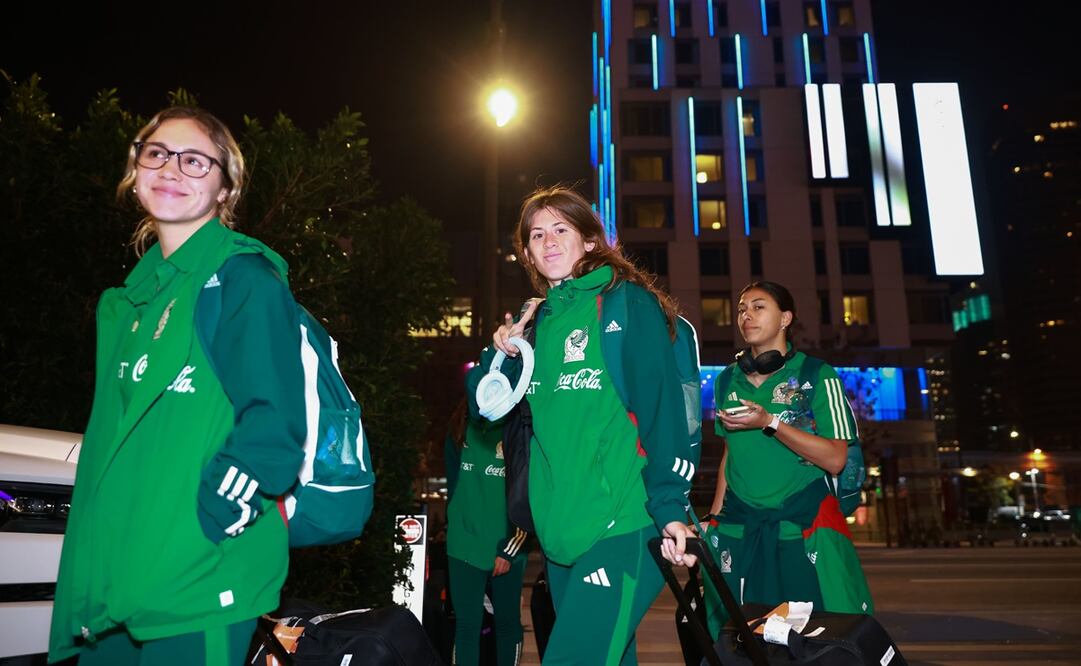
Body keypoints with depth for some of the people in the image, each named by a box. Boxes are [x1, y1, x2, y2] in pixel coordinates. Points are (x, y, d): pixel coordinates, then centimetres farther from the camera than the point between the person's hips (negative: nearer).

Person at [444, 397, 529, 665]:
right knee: (466, 625, 6)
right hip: (465, 546, 2)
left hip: (506, 548, -2)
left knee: (507, 622, 12)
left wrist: (509, 549, -9)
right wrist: (455, 530, 14)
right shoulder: (460, 428, 4)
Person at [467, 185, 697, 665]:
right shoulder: (539, 320, 15)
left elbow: (662, 407, -12)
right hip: (561, 530, 7)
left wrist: (669, 507, -20)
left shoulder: (626, 301, -4)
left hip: (621, 523, -6)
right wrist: (499, 354, -1)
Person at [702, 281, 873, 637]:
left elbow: (835, 459, -13)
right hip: (738, 526, 4)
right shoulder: (727, 380, 7)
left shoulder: (817, 376, -6)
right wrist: (714, 516, 10)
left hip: (804, 523, -3)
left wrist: (769, 423, -22)